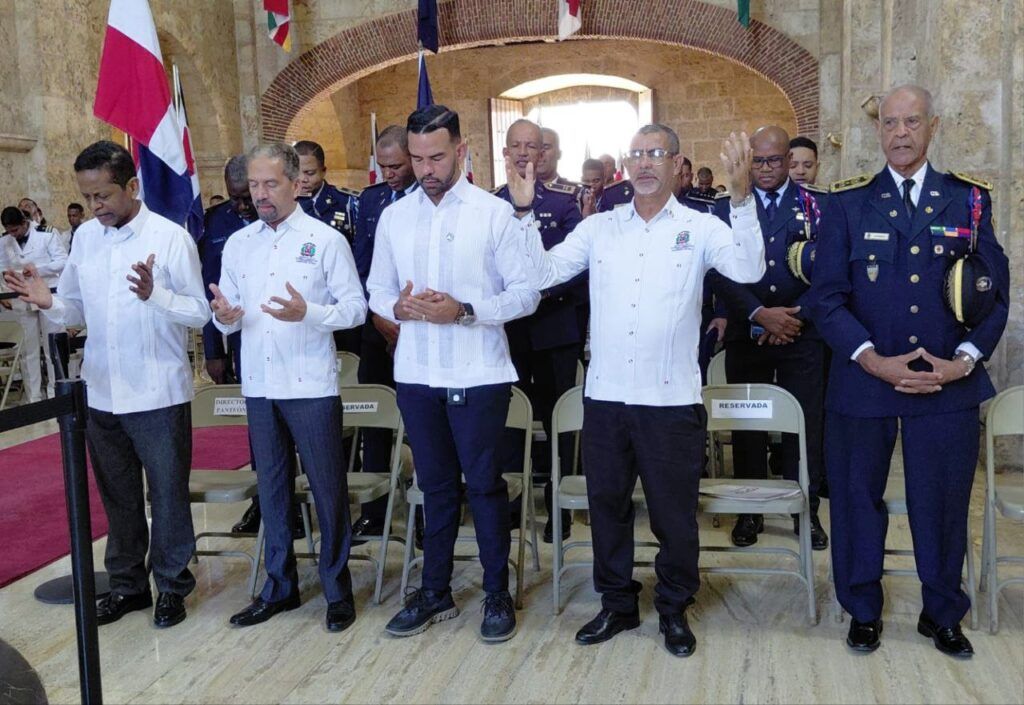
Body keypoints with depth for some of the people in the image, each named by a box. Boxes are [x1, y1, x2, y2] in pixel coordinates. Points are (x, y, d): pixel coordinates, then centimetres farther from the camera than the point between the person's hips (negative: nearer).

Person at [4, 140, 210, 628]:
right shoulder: (85, 237, 6)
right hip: (100, 393, 5)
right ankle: (127, 583, 32)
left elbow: (200, 313, -10)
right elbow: (79, 311, 11)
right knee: (118, 496, 17)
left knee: (167, 495, 8)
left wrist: (155, 295, -27)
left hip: (158, 393, -5)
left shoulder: (170, 237, -10)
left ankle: (172, 584, 25)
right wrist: (49, 303, -10)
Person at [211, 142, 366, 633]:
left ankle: (337, 589, 18)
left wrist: (307, 312, -22)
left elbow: (356, 308, -6)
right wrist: (224, 316, -13)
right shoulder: (237, 244, 10)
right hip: (258, 384, 4)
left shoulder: (326, 239, -3)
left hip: (311, 385, -4)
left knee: (327, 487, 3)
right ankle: (279, 585, 28)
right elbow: (228, 314, 10)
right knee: (271, 487, 14)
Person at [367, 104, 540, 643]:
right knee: (436, 485, 15)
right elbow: (377, 291, 12)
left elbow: (526, 293, -7)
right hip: (417, 373, 4)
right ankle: (434, 592, 29)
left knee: (485, 485, 6)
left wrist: (465, 310, -20)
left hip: (478, 375, -4)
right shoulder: (394, 217, 8)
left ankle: (497, 594, 22)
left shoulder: (495, 213, -5)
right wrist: (397, 307, -11)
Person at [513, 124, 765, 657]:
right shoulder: (598, 228, 7)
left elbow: (749, 270, -16)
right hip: (604, 395, 3)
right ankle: (617, 604, 33)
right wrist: (524, 212, -10)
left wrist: (742, 196, -26)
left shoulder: (700, 228, 0)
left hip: (671, 398, -3)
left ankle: (674, 609, 30)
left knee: (674, 512, 10)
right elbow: (541, 274, 1)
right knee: (607, 504, 15)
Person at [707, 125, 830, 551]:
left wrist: (797, 315, -13)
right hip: (746, 335, 0)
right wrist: (761, 315, -16)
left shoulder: (815, 205, 4)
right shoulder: (728, 208, 4)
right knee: (748, 424, 7)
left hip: (802, 334, 0)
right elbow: (720, 274, -5)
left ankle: (806, 511, 19)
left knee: (806, 423, 4)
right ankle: (749, 512, 20)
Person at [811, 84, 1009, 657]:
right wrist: (874, 360, -14)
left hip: (949, 383, 1)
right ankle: (864, 612, 30)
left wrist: (965, 359, -10)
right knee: (858, 500, 10)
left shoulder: (970, 199, 5)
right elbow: (828, 297, -3)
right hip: (863, 378, 0)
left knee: (944, 503, 10)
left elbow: (997, 290, 4)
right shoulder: (849, 203, 2)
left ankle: (943, 615, 32)